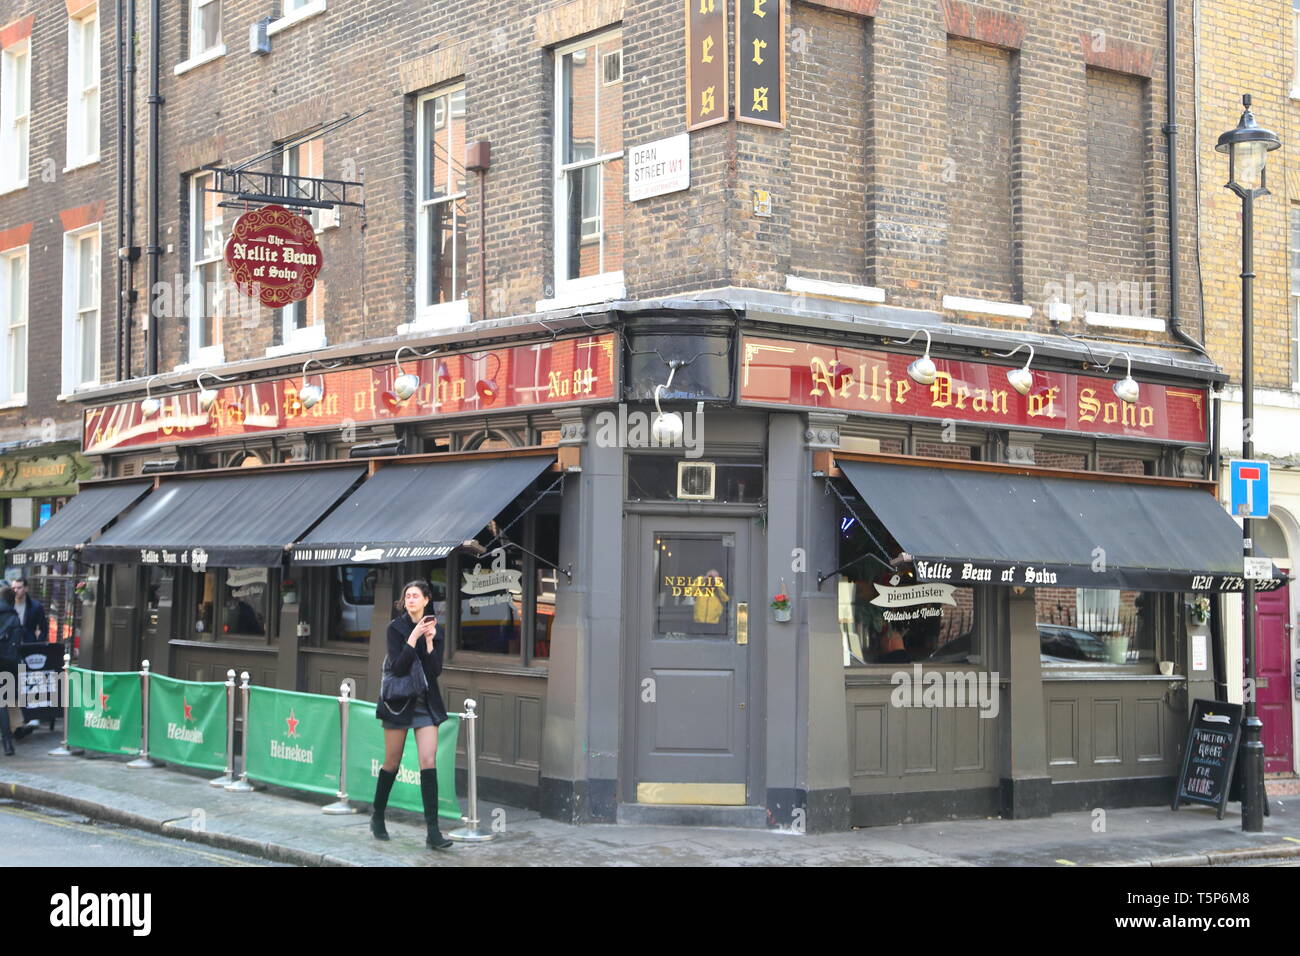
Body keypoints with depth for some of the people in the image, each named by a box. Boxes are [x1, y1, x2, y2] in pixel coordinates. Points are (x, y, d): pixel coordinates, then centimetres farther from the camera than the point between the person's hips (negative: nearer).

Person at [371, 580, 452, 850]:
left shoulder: (435, 629, 4)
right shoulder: (396, 628, -5)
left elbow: (436, 671, -4)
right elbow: (397, 667, -15)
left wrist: (429, 641, -14)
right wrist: (413, 638, -20)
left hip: (426, 704, 2)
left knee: (429, 762, -8)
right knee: (392, 764, 8)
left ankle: (433, 832, -10)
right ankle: (377, 818, 29)